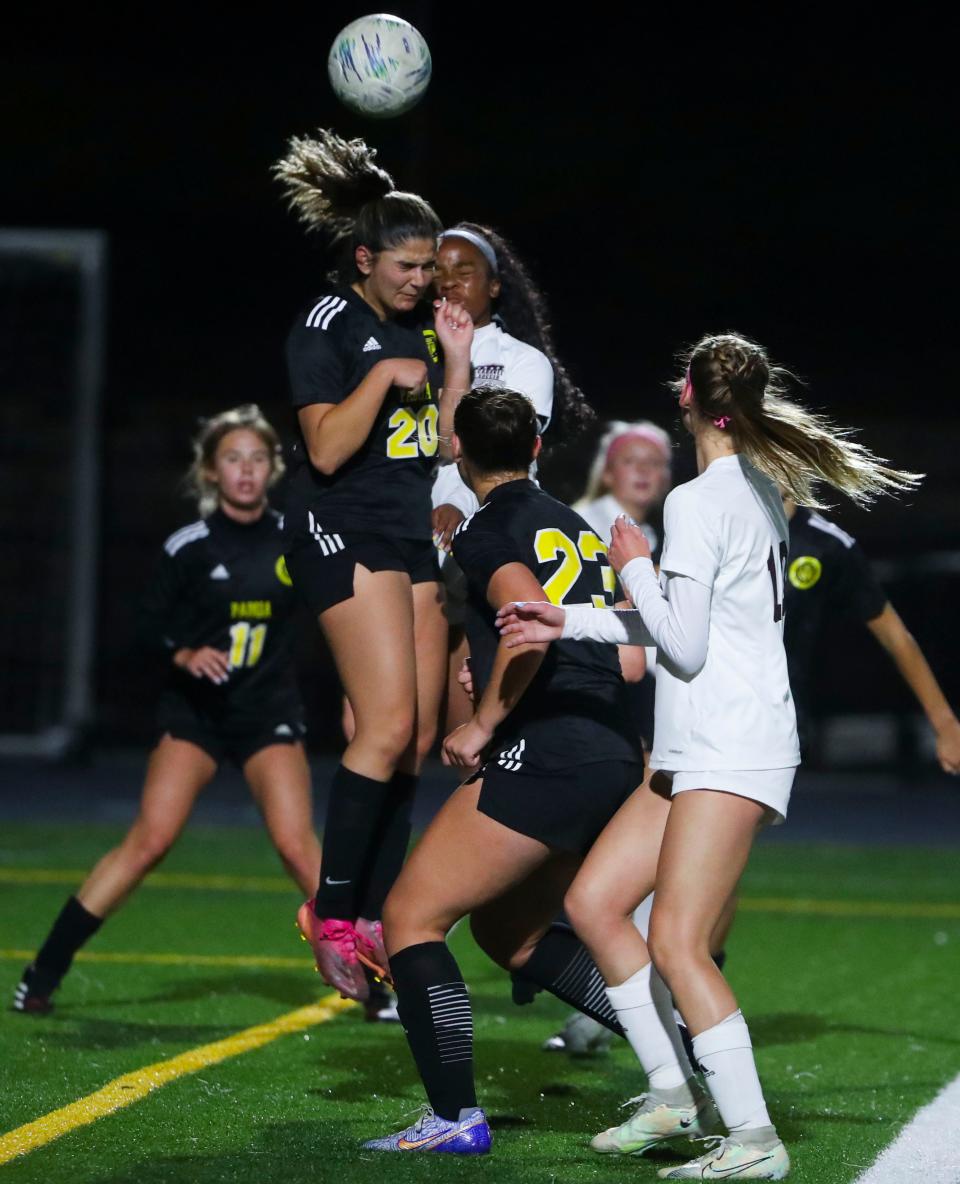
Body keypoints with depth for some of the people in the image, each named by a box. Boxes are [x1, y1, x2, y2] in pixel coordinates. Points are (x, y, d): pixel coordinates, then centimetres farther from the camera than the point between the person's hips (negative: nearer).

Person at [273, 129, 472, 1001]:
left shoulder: (423, 326, 12)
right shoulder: (328, 325, -8)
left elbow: (448, 447, 13)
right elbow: (325, 448, -15)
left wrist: (456, 364, 2)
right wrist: (385, 378, -18)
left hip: (412, 536, 8)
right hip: (344, 531, -7)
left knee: (417, 738, 2)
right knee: (388, 724, -17)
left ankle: (375, 919, 7)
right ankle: (332, 913, -9)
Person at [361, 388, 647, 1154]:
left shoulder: (486, 531, -5)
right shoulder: (577, 527, 19)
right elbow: (629, 653, 23)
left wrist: (484, 723, -12)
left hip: (544, 758, -9)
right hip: (616, 757, 9)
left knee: (412, 916, -2)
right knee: (507, 929, 22)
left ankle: (456, 1119, -8)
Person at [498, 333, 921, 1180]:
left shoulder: (699, 501, -14)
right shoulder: (759, 490, 15)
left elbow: (683, 643, -16)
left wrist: (635, 569, -1)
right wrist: (572, 624, 23)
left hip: (729, 751, -10)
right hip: (700, 751, 10)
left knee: (676, 945, -14)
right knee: (593, 902, 11)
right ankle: (673, 1093, 14)